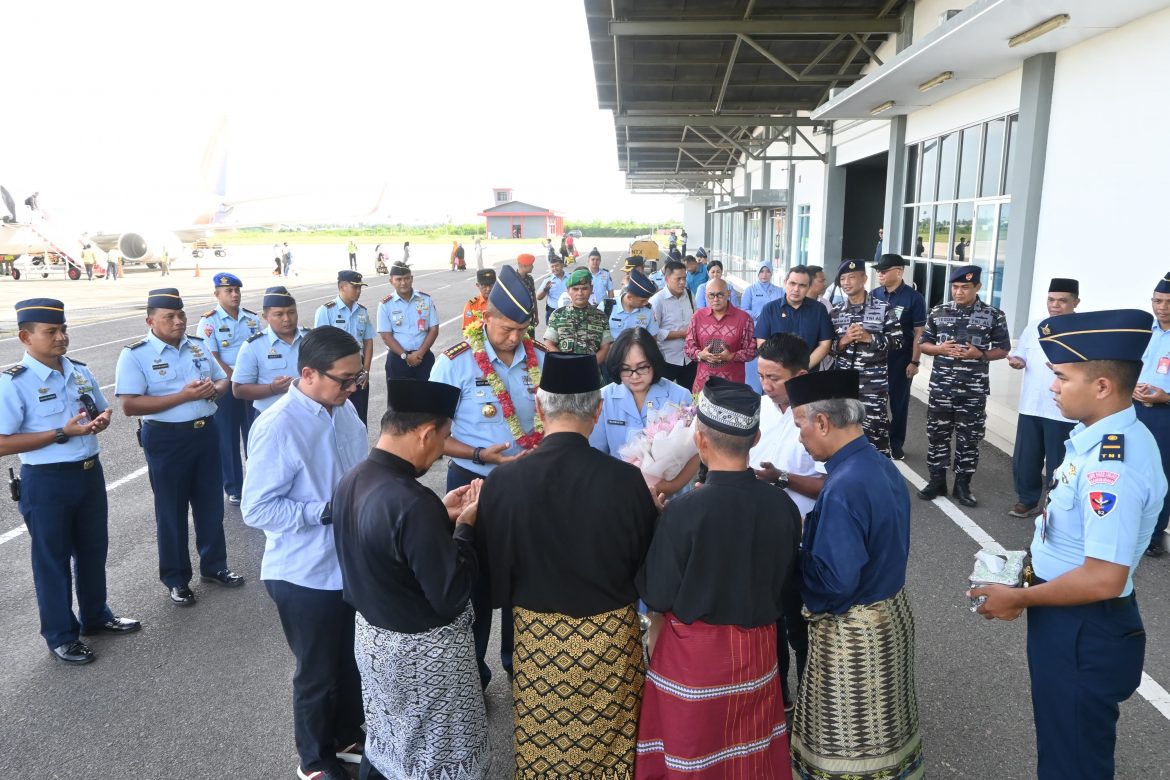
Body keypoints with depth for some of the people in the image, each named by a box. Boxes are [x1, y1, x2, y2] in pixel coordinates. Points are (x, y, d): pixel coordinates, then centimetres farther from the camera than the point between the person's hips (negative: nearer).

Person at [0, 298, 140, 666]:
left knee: (93, 549, 20)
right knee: (52, 559, 10)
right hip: (46, 482, -6)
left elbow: (102, 410, 17)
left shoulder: (81, 371, 3)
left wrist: (102, 419, -7)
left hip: (90, 472, 6)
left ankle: (95, 615, 40)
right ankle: (60, 635, 26)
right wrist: (63, 433, -24)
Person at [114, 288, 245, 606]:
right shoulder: (135, 355, -10)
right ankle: (176, 579, 24)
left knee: (211, 503, 15)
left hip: (205, 432, 5)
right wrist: (182, 396, -24)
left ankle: (214, 566, 33)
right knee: (172, 510, 8)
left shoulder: (199, 345, 6)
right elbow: (130, 406, -17)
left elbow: (223, 380, 14)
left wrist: (213, 389, -11)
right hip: (166, 439, -5)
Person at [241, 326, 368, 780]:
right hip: (306, 575, -6)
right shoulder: (277, 428, -25)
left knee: (351, 662, 24)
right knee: (318, 674, 15)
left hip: (351, 563, 6)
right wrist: (328, 511, -26)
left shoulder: (344, 410, -4)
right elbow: (256, 509, -23)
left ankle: (348, 738, 49)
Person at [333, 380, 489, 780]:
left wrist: (441, 516, 3)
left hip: (372, 634, 8)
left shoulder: (351, 481, -5)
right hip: (422, 649, -8)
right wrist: (466, 525, -15)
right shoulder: (412, 502, -32)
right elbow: (451, 594, -26)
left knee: (384, 742, 27)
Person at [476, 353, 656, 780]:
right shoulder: (626, 479, -20)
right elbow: (648, 562, -6)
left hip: (537, 636, 0)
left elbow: (491, 569, -6)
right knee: (610, 744, 22)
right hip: (611, 635, 0)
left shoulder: (503, 481, -19)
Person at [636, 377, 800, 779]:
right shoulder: (782, 505, -11)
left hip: (695, 654, -4)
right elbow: (787, 588, 1)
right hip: (758, 647, 4)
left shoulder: (683, 511, -25)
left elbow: (657, 595, -15)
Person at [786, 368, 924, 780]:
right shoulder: (883, 466, 0)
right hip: (891, 612, 9)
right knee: (882, 729, 25)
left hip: (852, 632, -9)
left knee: (848, 739, 11)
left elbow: (834, 581, -30)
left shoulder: (844, 487, -29)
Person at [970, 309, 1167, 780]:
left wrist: (1019, 599, -18)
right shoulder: (1111, 437, 0)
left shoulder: (1111, 467, -30)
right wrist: (1031, 578, 9)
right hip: (1073, 623, 9)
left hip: (1083, 633, -9)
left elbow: (1103, 580, -31)